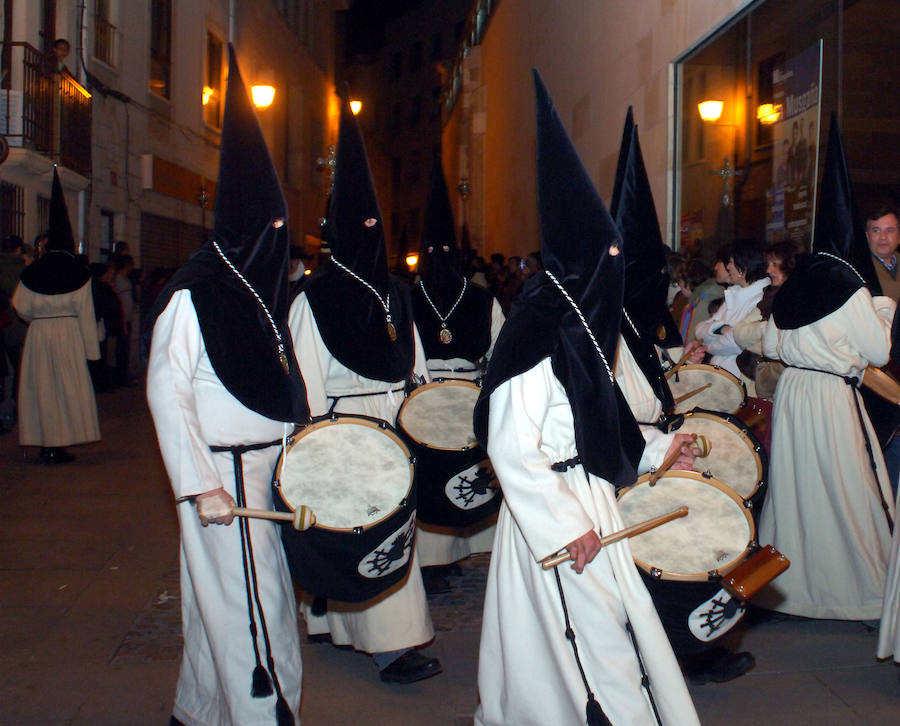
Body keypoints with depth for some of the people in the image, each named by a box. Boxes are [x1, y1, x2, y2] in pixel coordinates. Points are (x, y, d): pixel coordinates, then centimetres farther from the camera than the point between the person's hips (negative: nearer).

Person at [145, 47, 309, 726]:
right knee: (249, 601, -3)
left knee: (222, 595, 17)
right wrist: (199, 486, -19)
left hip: (270, 466, 8)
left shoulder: (266, 291, 12)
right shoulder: (192, 296, -12)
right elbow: (167, 392, -16)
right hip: (227, 474, -8)